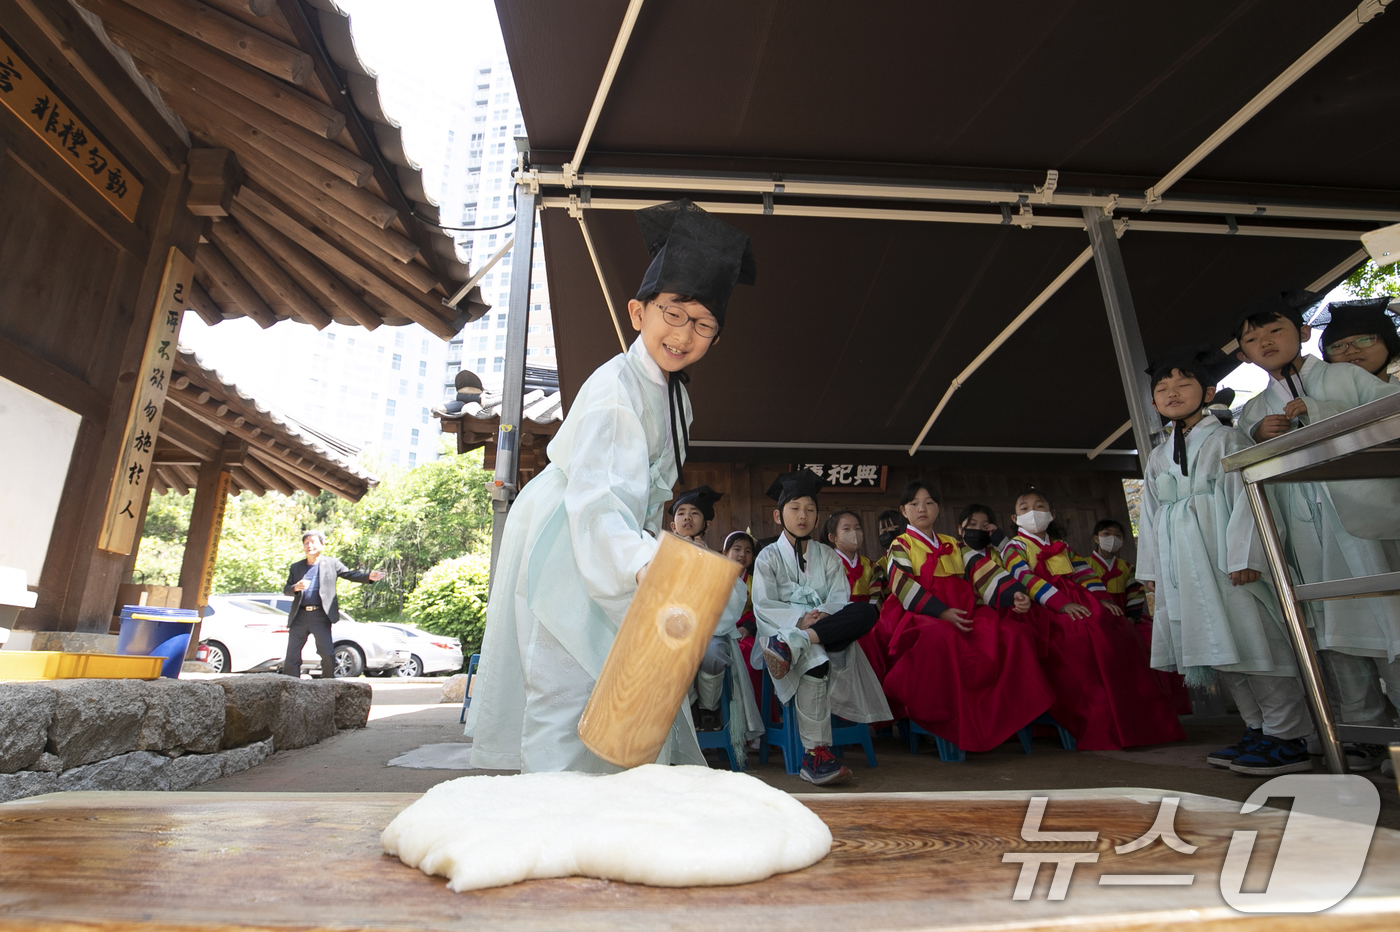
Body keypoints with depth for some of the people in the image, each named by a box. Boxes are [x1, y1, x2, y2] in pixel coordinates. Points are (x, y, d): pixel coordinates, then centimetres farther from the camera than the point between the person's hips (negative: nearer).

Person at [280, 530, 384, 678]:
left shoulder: (331, 563, 8)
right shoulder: (296, 567, 14)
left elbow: (350, 574, 1)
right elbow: (285, 590, 9)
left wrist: (369, 576, -17)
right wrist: (296, 587, -15)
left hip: (320, 616, -3)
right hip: (299, 616, 3)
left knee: (327, 653, -6)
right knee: (292, 655, 6)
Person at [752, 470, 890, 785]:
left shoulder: (827, 556, 19)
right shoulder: (768, 557, 8)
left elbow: (839, 598, 4)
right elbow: (763, 607, -5)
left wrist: (824, 615, -20)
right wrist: (799, 619, -22)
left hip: (829, 629, 3)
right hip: (784, 628, -3)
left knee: (868, 611, -28)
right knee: (815, 662, -38)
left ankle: (793, 646, -41)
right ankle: (815, 754, -33)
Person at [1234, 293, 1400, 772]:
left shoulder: (1344, 377, 10)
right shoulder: (1253, 413, 18)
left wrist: (1318, 412, -12)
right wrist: (1258, 439, -3)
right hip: (1308, 538, 3)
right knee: (1333, 628, 3)